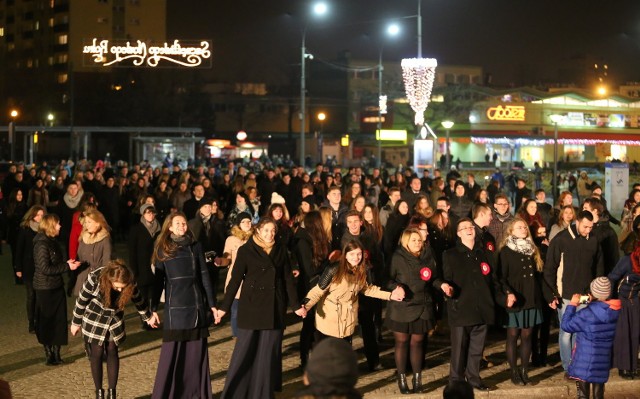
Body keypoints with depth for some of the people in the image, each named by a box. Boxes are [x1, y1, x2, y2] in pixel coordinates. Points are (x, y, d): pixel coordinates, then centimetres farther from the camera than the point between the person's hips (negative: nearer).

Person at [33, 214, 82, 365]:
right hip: (45, 289, -8)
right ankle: (50, 355, 14)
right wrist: (67, 266, -19)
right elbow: (45, 269, -22)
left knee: (59, 321, 9)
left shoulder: (52, 242, 9)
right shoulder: (42, 245, -18)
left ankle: (56, 354, 18)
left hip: (57, 287, 8)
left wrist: (68, 264, 0)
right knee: (47, 323, 4)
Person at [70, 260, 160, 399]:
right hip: (94, 320, -2)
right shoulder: (94, 279, -32)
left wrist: (148, 316, 13)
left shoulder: (129, 283, -23)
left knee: (112, 352, 4)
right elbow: (82, 301, -15)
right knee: (97, 353, 1)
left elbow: (138, 299, -1)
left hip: (114, 321, 2)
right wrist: (76, 322, -3)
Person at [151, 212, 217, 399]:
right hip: (175, 307, -2)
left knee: (197, 353, 6)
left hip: (197, 306, 2)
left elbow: (205, 277, 7)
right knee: (172, 352, -2)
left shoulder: (195, 247, 7)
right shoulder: (163, 249, 2)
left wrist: (212, 304, 5)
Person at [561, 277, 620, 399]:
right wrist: (592, 304, 6)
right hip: (603, 361, 5)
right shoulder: (615, 311, -5)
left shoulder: (587, 314, -22)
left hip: (585, 363, -5)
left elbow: (566, 325, -13)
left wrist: (572, 304, -6)